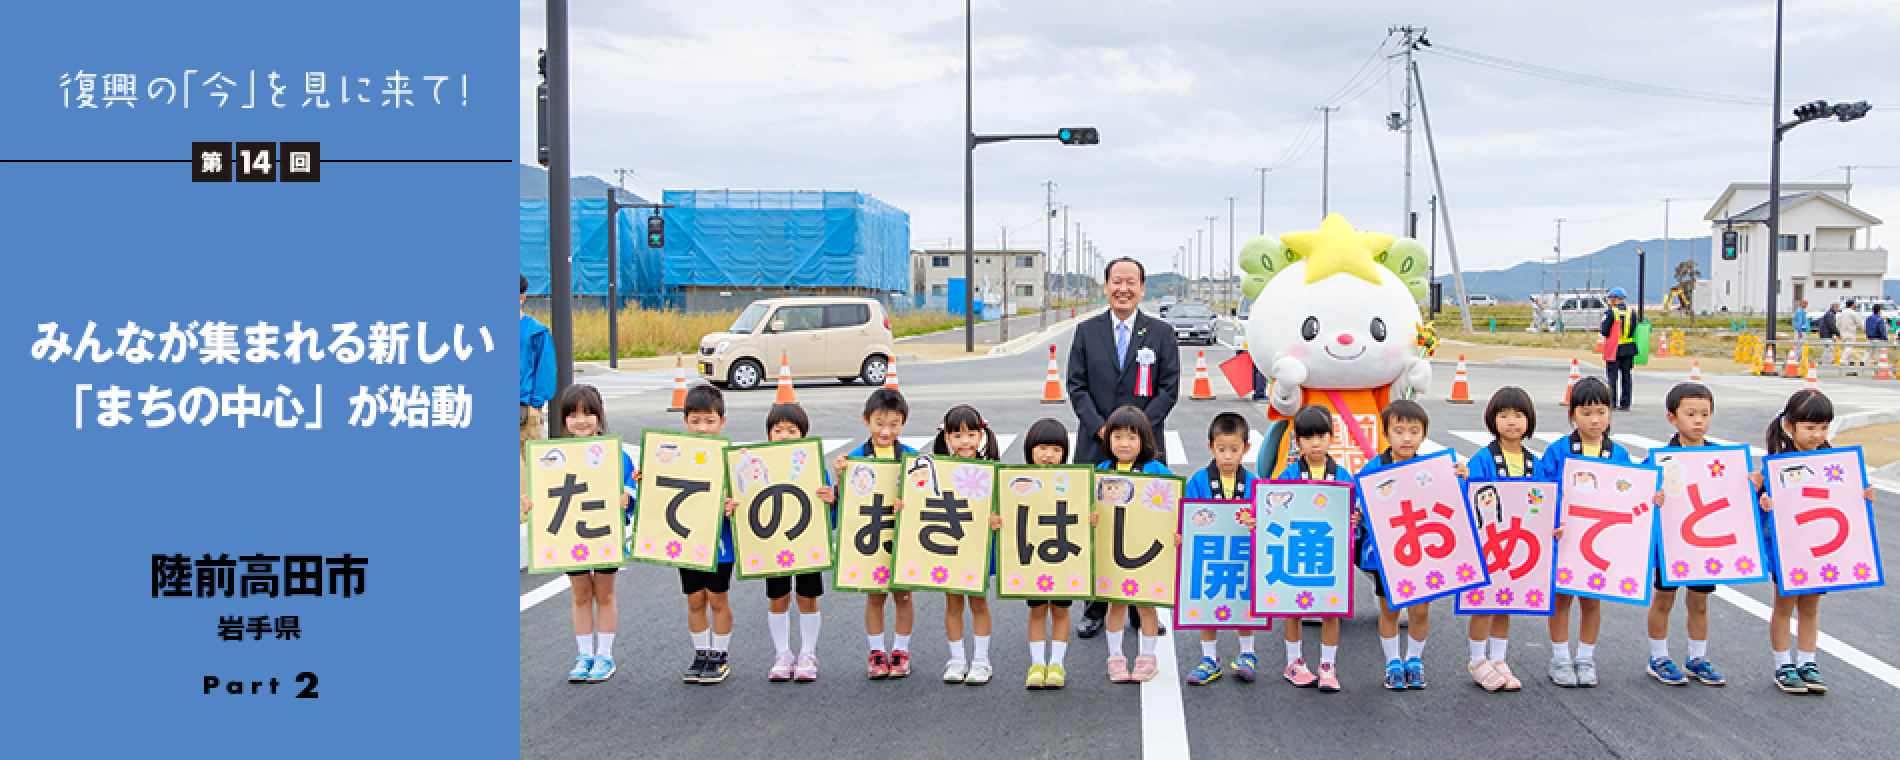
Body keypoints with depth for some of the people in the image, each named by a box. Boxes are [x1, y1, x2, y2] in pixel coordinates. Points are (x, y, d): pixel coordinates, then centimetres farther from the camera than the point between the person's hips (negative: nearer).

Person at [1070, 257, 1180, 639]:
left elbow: (1169, 388, 1)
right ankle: (1096, 608, 11)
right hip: (1096, 447, 1)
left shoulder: (1162, 333, 5)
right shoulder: (1086, 331, 8)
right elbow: (1076, 386, 4)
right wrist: (1099, 427, -10)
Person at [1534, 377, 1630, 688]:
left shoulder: (1618, 455, 0)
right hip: (1564, 535, -2)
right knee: (1561, 597, 8)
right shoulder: (1557, 452, -7)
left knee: (1592, 599, 12)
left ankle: (1586, 659, 27)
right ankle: (1560, 659, 21)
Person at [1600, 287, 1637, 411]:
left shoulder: (1610, 312, -10)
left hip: (1615, 349, -5)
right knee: (1626, 375, 9)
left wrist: (1601, 332, 8)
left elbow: (1604, 332, -11)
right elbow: (1636, 331, 8)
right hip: (1629, 349, 5)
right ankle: (1625, 404, 10)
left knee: (1612, 375, 0)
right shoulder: (1632, 312, 6)